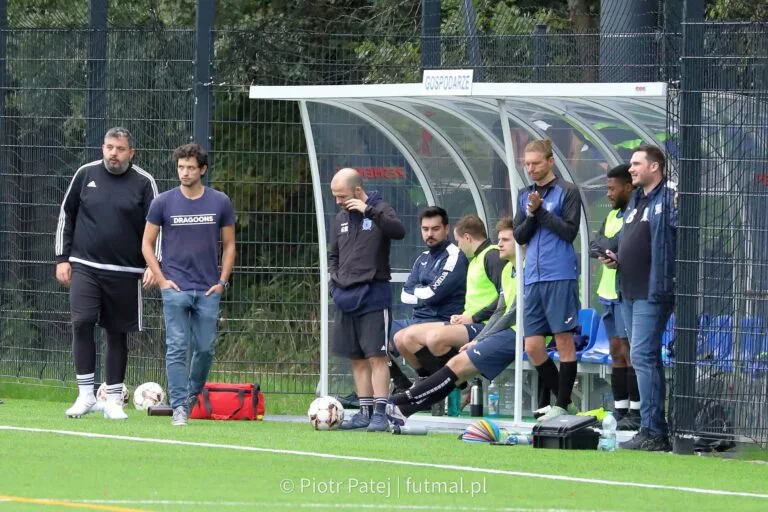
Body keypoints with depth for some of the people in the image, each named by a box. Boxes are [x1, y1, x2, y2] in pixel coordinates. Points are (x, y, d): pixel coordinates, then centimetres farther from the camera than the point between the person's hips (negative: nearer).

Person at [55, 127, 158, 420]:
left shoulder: (143, 183, 0)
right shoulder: (86, 175, 5)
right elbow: (66, 216, 12)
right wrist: (62, 258, 7)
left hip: (125, 272, -1)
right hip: (84, 266, 1)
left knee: (117, 333, 5)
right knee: (81, 323, -15)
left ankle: (113, 400, 13)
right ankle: (86, 395, -8)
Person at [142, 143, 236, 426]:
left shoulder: (220, 203, 4)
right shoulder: (163, 203, 0)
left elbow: (228, 245, 12)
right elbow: (147, 244, 7)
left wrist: (222, 281, 2)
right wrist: (162, 279, -3)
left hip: (208, 290, 2)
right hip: (175, 287, -2)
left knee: (206, 348, 4)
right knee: (177, 348, -7)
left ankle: (193, 394, 29)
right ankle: (179, 408, -5)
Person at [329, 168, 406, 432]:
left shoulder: (380, 210, -5)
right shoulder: (341, 219, 14)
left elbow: (399, 231, -24)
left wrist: (369, 211, -28)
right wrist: (334, 281, 7)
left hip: (373, 296, -7)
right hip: (346, 298, 7)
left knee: (376, 356, -9)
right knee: (357, 358, 7)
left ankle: (379, 413, -11)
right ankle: (365, 411, 11)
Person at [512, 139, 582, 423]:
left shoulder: (567, 192, -1)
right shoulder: (525, 195, 16)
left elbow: (570, 231, -8)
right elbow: (519, 236, 12)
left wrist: (541, 210, -10)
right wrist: (531, 215, -6)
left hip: (560, 277, -6)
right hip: (533, 278, 6)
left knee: (564, 340, -3)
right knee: (533, 346, 3)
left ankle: (562, 405, 0)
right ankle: (560, 397, 17)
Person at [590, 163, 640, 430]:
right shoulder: (612, 216, 17)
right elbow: (594, 247, 8)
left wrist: (608, 248, -11)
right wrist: (610, 250, -10)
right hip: (609, 292, 8)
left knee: (629, 351, -8)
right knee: (616, 353, 9)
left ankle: (636, 411, -6)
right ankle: (620, 410, 12)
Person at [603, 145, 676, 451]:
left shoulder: (669, 198, -9)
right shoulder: (635, 201, 20)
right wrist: (615, 259, 13)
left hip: (653, 293, -10)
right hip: (629, 293, 10)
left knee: (643, 357, -14)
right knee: (647, 360, 13)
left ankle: (651, 432, -13)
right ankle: (656, 431, 18)